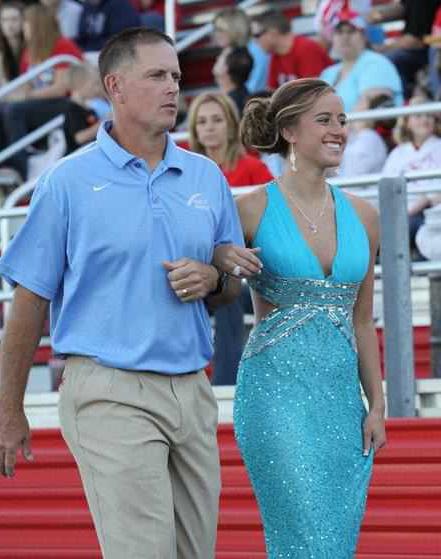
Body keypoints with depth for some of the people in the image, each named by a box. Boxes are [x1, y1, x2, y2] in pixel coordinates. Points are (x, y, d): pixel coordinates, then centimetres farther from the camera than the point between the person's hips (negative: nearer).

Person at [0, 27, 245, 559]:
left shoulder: (206, 177, 11)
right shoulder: (69, 181, -2)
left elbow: (234, 285, 20)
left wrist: (211, 280, -5)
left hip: (191, 392, 5)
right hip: (111, 394, -5)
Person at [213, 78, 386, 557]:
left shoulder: (361, 216, 10)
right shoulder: (253, 209, -4)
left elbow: (362, 320, 15)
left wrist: (377, 405, 10)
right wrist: (222, 258, -18)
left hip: (341, 396, 5)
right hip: (277, 391, -5)